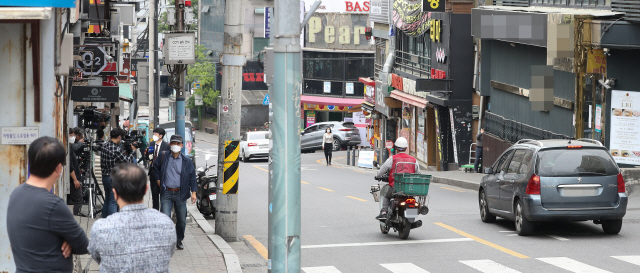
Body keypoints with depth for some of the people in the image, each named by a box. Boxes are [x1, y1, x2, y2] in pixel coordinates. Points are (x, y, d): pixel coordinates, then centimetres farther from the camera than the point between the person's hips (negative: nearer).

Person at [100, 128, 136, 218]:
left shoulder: (104, 146, 4)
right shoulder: (116, 149, -22)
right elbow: (127, 161, -13)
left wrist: (125, 152, 7)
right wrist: (132, 151, -1)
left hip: (105, 176, 9)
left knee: (107, 201, 19)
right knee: (113, 202, -3)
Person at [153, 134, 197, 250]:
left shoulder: (186, 161, 1)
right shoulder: (163, 156, 3)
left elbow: (192, 176, 3)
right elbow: (155, 167, 21)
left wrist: (193, 192, -4)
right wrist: (158, 179, 12)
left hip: (180, 194, 1)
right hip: (166, 193, -1)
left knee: (181, 220, 9)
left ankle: (179, 241, 27)